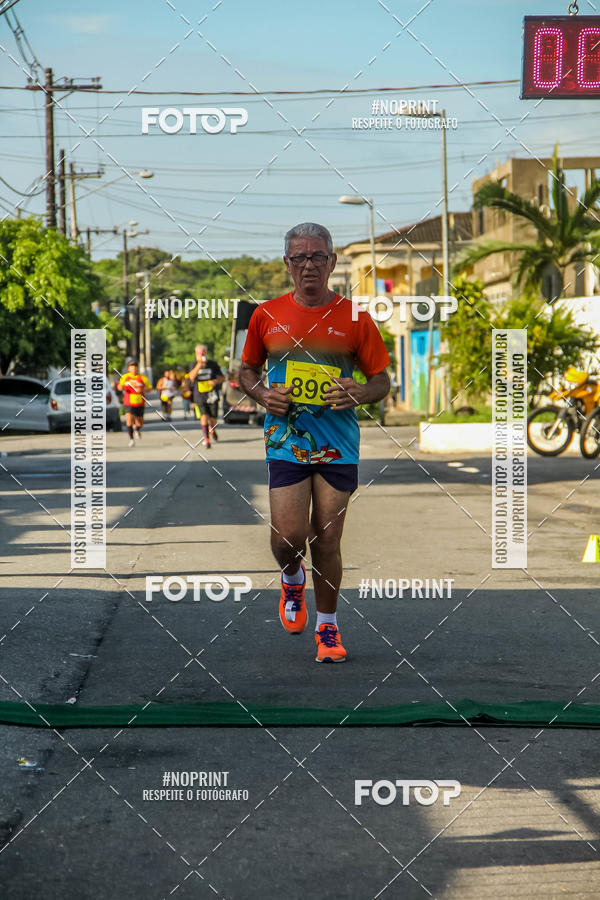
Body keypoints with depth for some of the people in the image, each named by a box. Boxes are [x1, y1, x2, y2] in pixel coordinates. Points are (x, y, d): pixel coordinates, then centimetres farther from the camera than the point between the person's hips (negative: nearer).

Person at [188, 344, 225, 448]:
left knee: (213, 419, 2)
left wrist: (216, 381, -13)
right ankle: (206, 438, -9)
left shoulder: (213, 364, 4)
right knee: (204, 416, -17)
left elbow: (222, 377, 9)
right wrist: (198, 365, -27)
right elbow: (191, 377, -16)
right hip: (199, 396, -1)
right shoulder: (194, 365, 3)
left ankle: (212, 429, 37)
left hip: (212, 396, 1)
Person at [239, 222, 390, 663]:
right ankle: (292, 579, 27)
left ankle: (328, 626, 21)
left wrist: (361, 394, -15)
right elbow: (247, 370, 17)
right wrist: (263, 394, -4)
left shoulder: (354, 317, 1)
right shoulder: (267, 316, 4)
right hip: (285, 440, 0)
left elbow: (382, 381, 7)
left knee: (327, 540, 2)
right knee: (288, 536, -9)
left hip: (338, 445, 0)